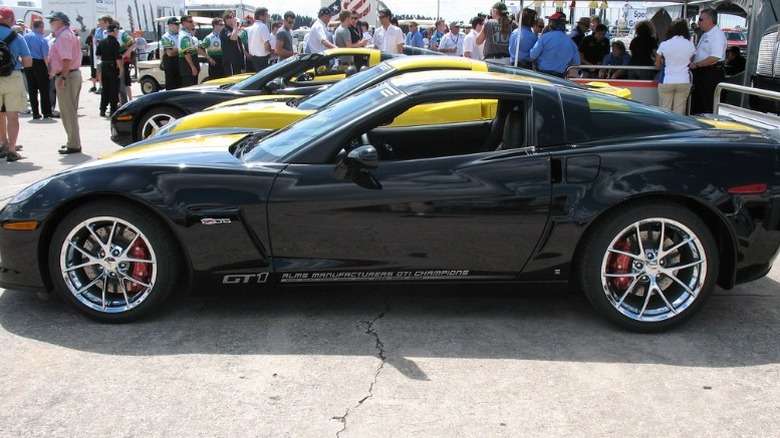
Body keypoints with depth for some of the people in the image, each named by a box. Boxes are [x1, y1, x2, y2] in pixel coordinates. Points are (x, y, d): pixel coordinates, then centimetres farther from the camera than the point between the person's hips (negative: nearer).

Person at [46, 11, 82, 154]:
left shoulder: (63, 36, -14)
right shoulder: (67, 34, 19)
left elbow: (67, 59, -24)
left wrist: (62, 78, -26)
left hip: (67, 76, -11)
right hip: (74, 74, 11)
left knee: (67, 112, -7)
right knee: (70, 111, 16)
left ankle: (73, 145, -4)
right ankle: (74, 141, 24)